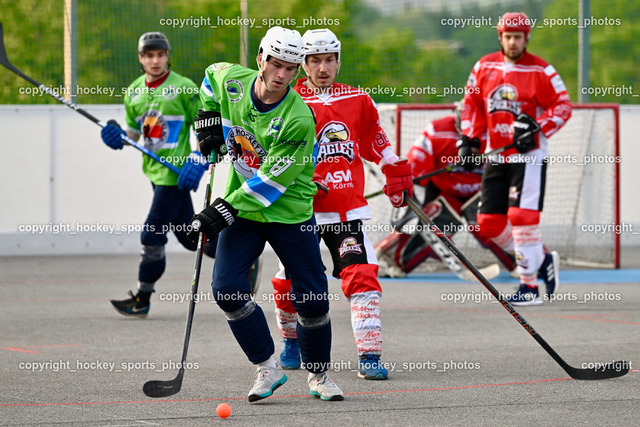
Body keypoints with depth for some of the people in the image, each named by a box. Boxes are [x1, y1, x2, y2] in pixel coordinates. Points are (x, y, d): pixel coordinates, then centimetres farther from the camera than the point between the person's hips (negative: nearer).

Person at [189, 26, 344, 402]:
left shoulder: (299, 120, -25)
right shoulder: (231, 81, -9)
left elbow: (271, 182, -25)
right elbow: (213, 74, 18)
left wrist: (224, 212, -26)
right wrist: (209, 119, 6)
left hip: (290, 212, -4)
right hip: (240, 206, 4)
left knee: (313, 297, 0)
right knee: (227, 287, -11)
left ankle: (320, 376, 21)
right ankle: (268, 369, 2)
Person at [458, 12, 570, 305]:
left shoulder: (540, 71, -7)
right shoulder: (484, 67, 7)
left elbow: (562, 106, -7)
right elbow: (473, 104, 16)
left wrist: (537, 128, -19)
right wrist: (469, 140, 7)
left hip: (529, 155, -6)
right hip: (496, 156, 6)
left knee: (522, 218, -15)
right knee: (489, 223, 3)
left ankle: (529, 287, -8)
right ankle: (542, 259, 21)